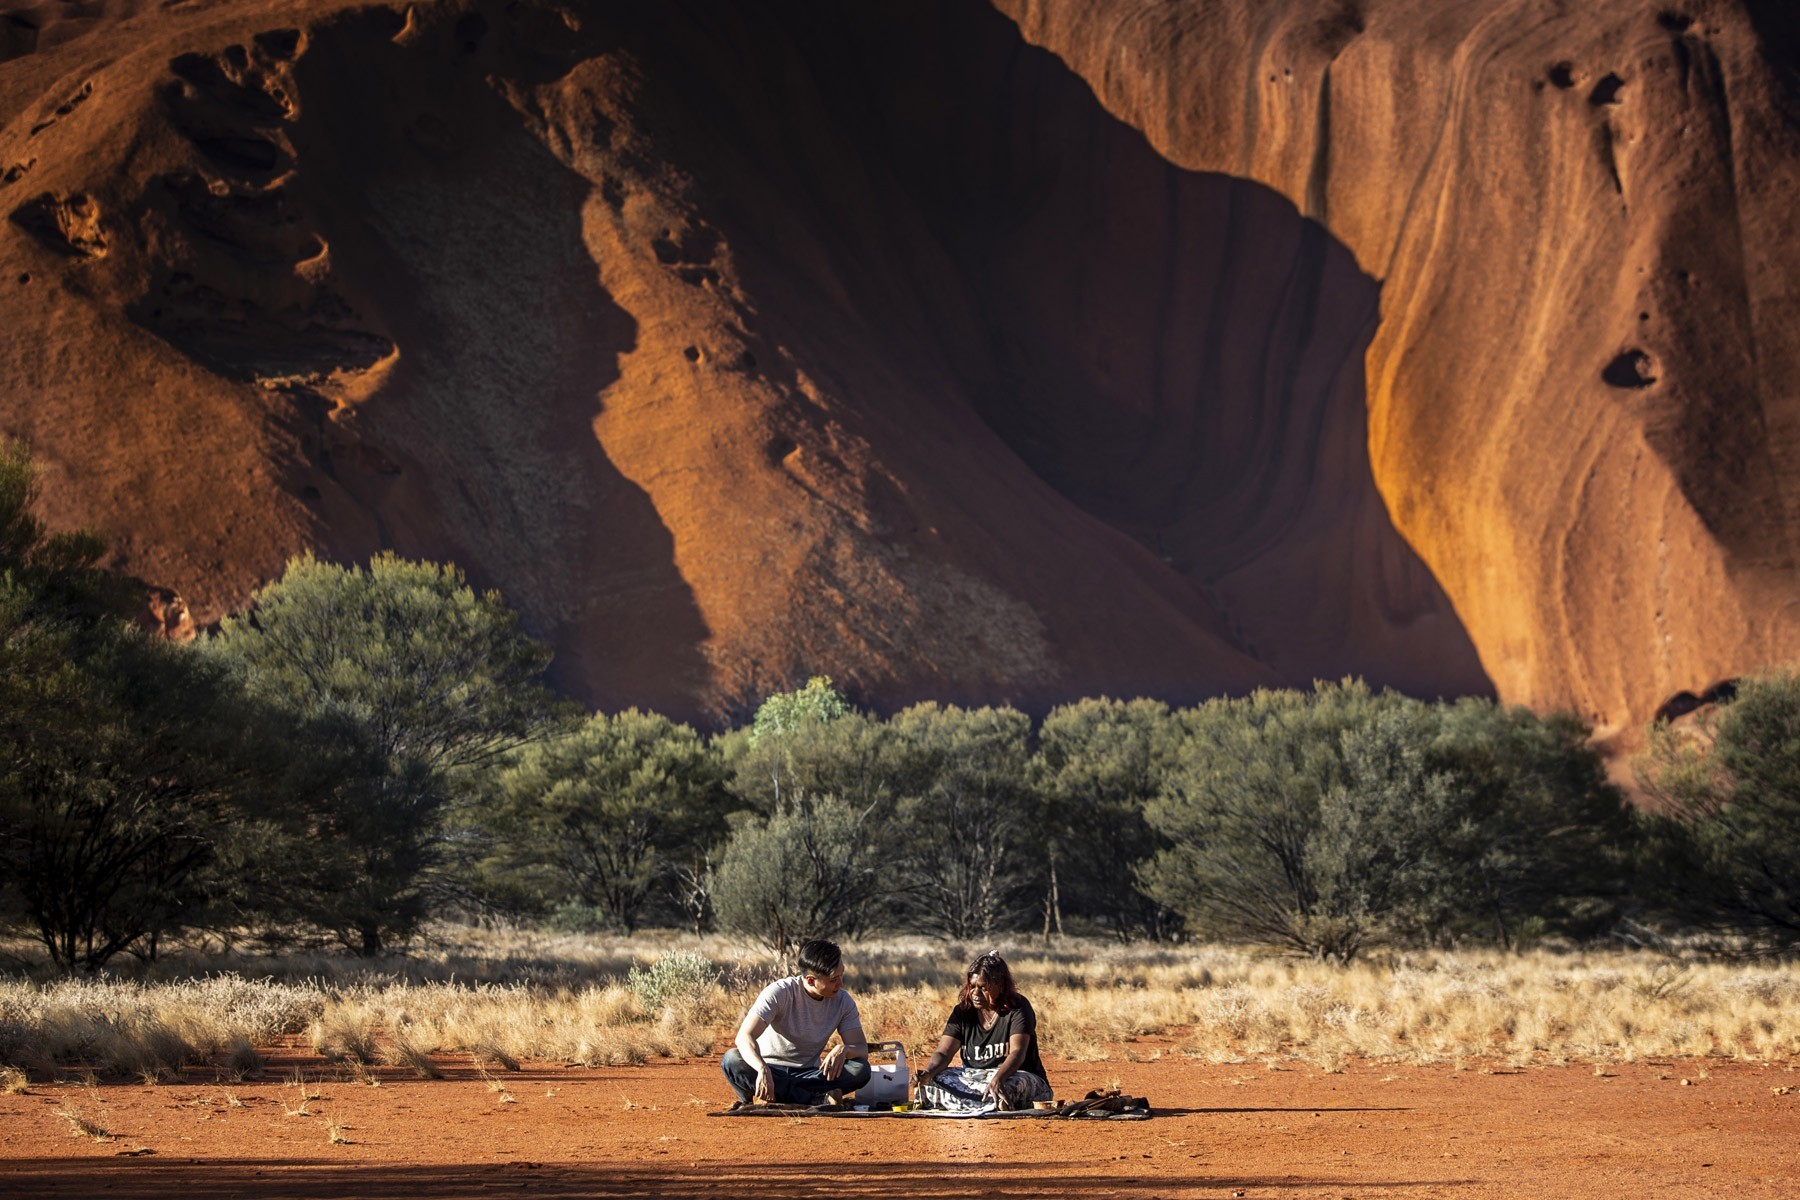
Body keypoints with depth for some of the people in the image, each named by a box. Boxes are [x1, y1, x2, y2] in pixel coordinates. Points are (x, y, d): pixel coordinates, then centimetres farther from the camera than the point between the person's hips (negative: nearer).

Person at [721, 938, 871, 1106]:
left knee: (861, 1070, -25)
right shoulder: (780, 993, -17)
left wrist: (843, 1050, -31)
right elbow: (744, 1037, -27)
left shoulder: (843, 1002, -5)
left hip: (809, 1073, 2)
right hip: (771, 1070, -2)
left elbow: (862, 1050, -5)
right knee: (732, 1059, -36)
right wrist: (763, 1070, -48)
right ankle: (817, 1099, -36)